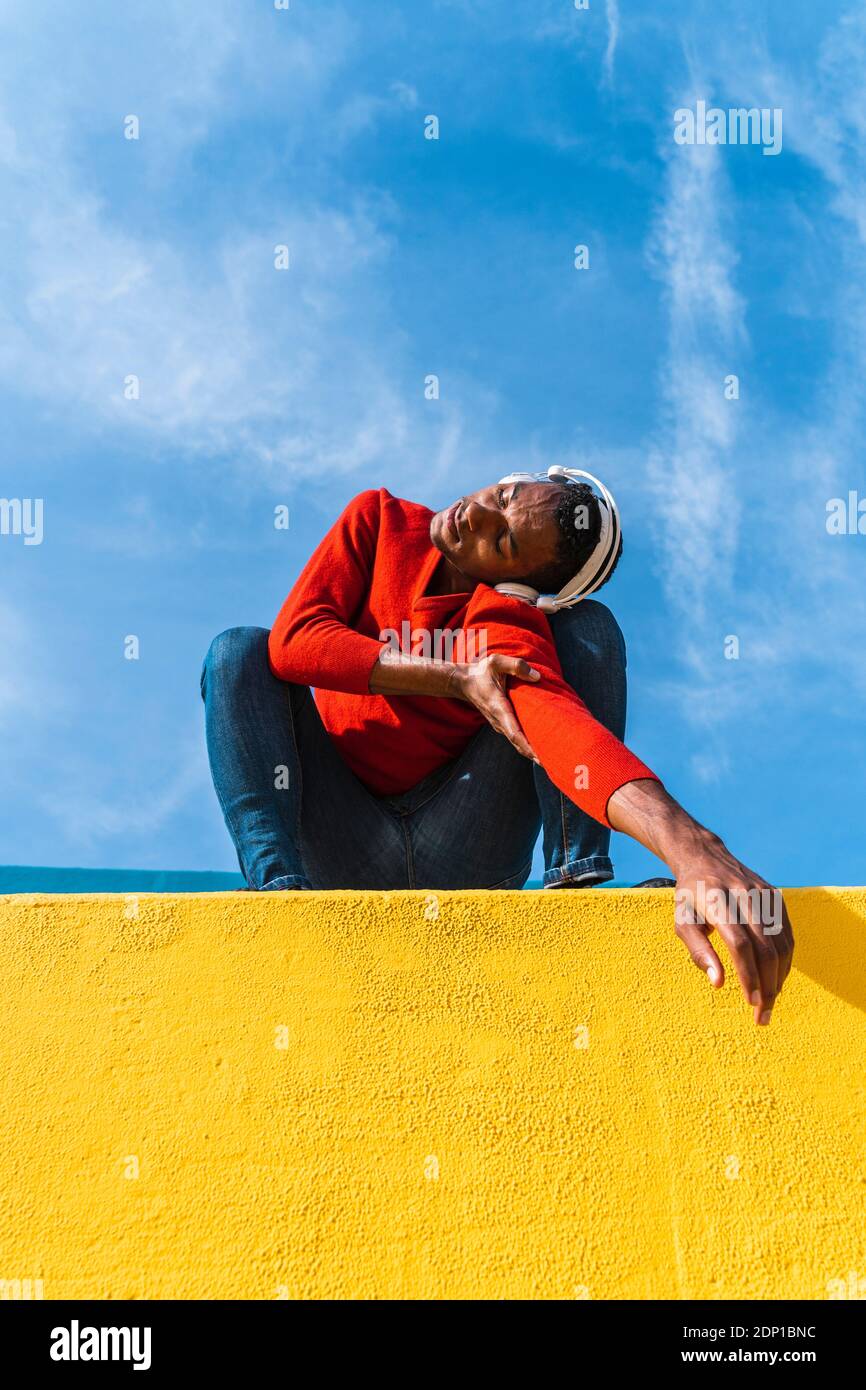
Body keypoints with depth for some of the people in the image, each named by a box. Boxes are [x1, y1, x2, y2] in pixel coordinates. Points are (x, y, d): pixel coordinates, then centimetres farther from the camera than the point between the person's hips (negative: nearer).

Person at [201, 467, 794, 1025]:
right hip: (346, 852, 3)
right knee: (241, 650, -16)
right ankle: (279, 884, -31)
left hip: (459, 855, -3)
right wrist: (455, 680, -26)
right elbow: (292, 639, -18)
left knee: (587, 625, -14)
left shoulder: (514, 622, -18)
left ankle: (574, 879, -26)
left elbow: (559, 719, -39)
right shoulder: (381, 520, -5)